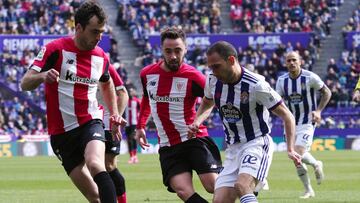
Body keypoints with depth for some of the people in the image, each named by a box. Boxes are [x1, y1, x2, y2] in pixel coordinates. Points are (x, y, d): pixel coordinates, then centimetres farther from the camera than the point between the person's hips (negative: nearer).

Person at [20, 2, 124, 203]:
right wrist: (42, 76, -35)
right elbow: (25, 83, -13)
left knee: (95, 164, -32)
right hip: (61, 132, -1)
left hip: (90, 123, 1)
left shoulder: (101, 57, 3)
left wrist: (115, 114, 14)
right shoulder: (55, 49, -9)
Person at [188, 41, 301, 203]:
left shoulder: (256, 85, -18)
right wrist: (196, 122, 3)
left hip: (257, 144, -7)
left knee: (242, 186, -33)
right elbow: (207, 104, 23)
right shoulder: (213, 80, 0)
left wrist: (290, 149, -20)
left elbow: (286, 115, -10)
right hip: (233, 149, 7)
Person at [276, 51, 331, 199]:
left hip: (307, 122, -5)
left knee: (298, 154, -22)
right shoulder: (281, 81, 0)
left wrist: (318, 111, -11)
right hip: (291, 123, 5)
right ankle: (308, 190, 25)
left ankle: (316, 165, 11)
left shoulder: (310, 77, -12)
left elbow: (327, 93, 0)